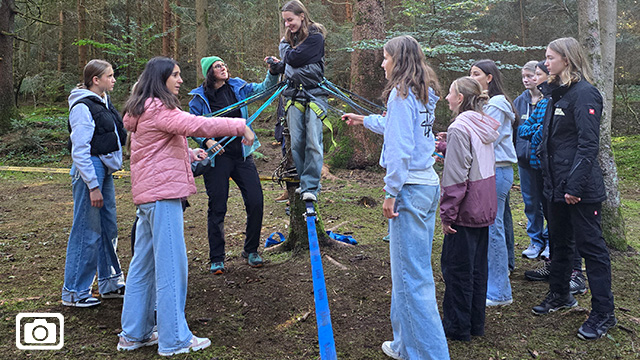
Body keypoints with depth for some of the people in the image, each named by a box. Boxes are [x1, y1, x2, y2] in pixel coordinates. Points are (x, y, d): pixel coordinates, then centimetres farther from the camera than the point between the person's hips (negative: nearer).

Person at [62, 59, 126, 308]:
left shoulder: (104, 102, 13)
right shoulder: (83, 107, -14)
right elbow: (79, 151, -17)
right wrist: (93, 186, -19)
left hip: (105, 170, 9)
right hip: (89, 172, -9)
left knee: (108, 229, 14)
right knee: (87, 233, -3)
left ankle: (110, 283, 26)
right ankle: (74, 292, 9)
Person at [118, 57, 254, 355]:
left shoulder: (146, 110, 21)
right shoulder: (159, 109, -12)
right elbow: (195, 124, -25)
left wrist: (190, 154, 19)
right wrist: (240, 126, -19)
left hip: (147, 195, 11)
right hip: (163, 195, -11)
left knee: (144, 263, 14)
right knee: (171, 264, -5)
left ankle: (134, 334, 23)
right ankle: (174, 339, 3)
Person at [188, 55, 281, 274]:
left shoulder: (238, 87, 8)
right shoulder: (199, 97, 1)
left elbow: (263, 88, 1)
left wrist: (273, 72, -16)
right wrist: (206, 141, -15)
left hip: (242, 154, 3)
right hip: (217, 157, -3)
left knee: (255, 202, -1)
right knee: (217, 208, 2)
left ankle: (251, 250, 18)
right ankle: (217, 258, 15)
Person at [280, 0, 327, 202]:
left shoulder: (315, 36, -4)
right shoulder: (290, 37, 19)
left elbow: (293, 58, -12)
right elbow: (286, 64, 16)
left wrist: (284, 44, 4)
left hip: (314, 94, -6)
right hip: (294, 95, 6)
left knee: (313, 142, -9)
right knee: (296, 142, 2)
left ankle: (310, 187, -6)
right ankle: (303, 182, 13)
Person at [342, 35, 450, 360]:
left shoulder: (401, 93, -11)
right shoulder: (424, 93, 16)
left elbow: (400, 148, -18)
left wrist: (391, 192, -15)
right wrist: (364, 120, 43)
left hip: (409, 187, -10)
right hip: (429, 184, 10)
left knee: (410, 274, -4)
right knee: (415, 268, 16)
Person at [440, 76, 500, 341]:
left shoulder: (459, 128, -17)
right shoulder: (484, 125, 10)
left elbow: (456, 178, -20)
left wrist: (447, 213, -15)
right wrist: (447, 149, 10)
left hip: (466, 209, -9)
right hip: (484, 208, 9)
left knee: (456, 267, 3)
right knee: (477, 265, 16)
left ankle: (457, 326, 14)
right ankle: (476, 323, 27)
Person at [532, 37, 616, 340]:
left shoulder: (584, 94, -14)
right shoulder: (558, 93, 15)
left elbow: (589, 144, -21)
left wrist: (576, 186, -24)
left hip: (581, 190, -9)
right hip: (558, 186, 9)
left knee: (590, 246, -1)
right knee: (559, 242, 19)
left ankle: (603, 314, 11)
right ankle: (559, 295, 36)